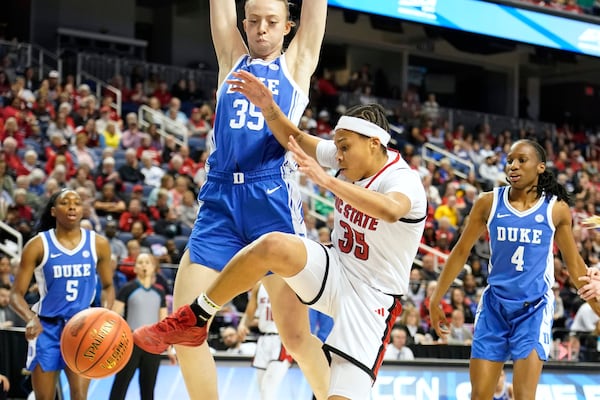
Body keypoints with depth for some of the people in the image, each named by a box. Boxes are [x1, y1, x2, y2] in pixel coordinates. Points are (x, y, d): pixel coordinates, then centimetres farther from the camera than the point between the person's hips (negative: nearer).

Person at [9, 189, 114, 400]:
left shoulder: (98, 244, -1)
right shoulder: (38, 245, -8)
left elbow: (108, 286, 12)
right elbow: (16, 294, -7)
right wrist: (30, 318, -27)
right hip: (46, 327, -1)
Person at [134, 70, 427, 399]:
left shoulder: (403, 180, -21)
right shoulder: (352, 156, 0)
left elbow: (390, 210, -47)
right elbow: (296, 139, 13)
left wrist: (327, 180, -51)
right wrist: (268, 107, -6)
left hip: (372, 297, -5)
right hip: (336, 272, 6)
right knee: (273, 246, -26)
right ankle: (192, 320, -13)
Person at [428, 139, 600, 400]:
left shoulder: (556, 209, -3)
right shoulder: (489, 203, -3)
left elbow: (574, 264, 8)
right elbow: (461, 252, 6)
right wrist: (436, 299, 6)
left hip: (534, 308, -2)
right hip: (495, 305, 2)